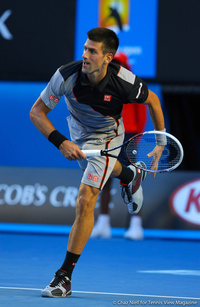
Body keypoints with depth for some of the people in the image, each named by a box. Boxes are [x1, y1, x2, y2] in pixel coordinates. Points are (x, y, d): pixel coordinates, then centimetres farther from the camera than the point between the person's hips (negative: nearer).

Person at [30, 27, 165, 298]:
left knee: (85, 201, -17)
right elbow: (37, 112, -22)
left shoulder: (123, 82, -33)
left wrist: (161, 142, -11)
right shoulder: (66, 75, -32)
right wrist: (61, 143, -34)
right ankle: (130, 175, 71)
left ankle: (65, 276, -13)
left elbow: (152, 100, -11)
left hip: (106, 136, -4)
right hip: (78, 130, 4)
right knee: (98, 169, 34)